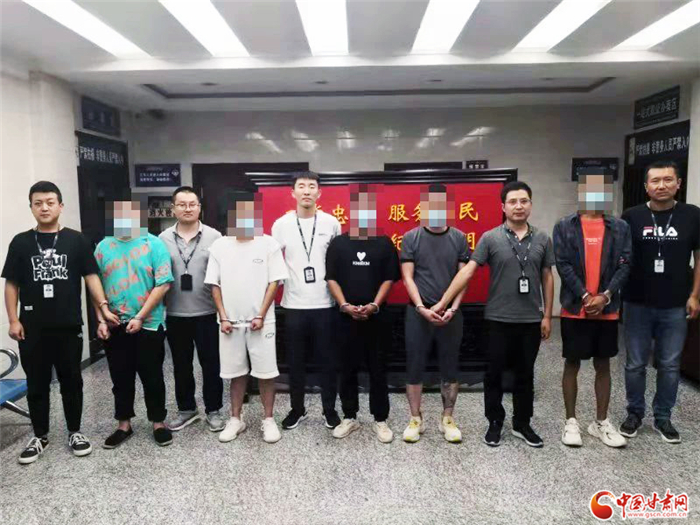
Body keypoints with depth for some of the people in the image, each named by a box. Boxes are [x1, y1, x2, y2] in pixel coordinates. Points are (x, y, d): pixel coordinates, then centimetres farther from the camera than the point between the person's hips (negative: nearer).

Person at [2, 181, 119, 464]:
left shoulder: (76, 240, 0)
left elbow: (91, 276, 0)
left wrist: (104, 307, -9)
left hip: (69, 326, -1)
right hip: (32, 328, 1)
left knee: (71, 381, 10)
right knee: (36, 384, 11)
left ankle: (74, 432, 25)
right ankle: (40, 436, 27)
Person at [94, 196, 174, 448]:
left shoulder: (154, 244, -6)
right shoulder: (103, 247, 6)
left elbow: (163, 284, -11)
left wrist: (140, 317, -15)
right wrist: (101, 320, -2)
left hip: (149, 325, -3)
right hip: (114, 326, 3)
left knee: (152, 377, 8)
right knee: (121, 378, 14)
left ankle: (159, 423, 24)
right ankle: (124, 424, 29)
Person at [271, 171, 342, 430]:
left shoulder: (331, 223, 1)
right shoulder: (281, 224, 1)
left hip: (325, 304, 0)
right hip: (294, 305, 1)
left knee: (328, 360, 8)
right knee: (295, 361, 11)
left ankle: (330, 409, 25)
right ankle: (297, 409, 28)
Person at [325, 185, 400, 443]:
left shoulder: (384, 243, 4)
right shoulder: (338, 243, 5)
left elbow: (389, 278, 1)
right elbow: (331, 278, 2)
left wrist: (374, 305, -11)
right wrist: (345, 305, -10)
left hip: (377, 316, -1)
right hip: (346, 316, 1)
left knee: (378, 369, 6)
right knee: (348, 369, 9)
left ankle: (381, 420, 18)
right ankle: (349, 417, 23)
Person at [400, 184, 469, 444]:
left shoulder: (458, 238, 4)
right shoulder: (411, 238, 0)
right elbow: (407, 278, -3)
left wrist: (453, 308, -9)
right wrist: (422, 308, -12)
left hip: (450, 314, 1)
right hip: (418, 313, -1)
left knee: (450, 368, 9)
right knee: (415, 367, 5)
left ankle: (447, 420, 23)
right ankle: (415, 419, 19)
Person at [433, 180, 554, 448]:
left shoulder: (542, 239, 4)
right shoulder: (490, 238, -6)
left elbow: (547, 278, 8)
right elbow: (467, 271, -9)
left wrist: (547, 316, 4)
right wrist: (442, 302, -15)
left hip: (531, 320, 3)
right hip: (499, 319, -2)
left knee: (525, 375, 14)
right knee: (494, 374, 8)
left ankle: (522, 424, 29)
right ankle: (495, 423, 25)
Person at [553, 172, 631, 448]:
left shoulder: (620, 228, 6)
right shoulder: (564, 227, 0)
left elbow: (625, 265, 0)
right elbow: (563, 265, -7)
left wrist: (605, 296, -13)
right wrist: (585, 296, -14)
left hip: (608, 309, 2)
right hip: (574, 308, -2)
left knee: (603, 365, 11)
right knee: (572, 364, 6)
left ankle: (601, 422, 24)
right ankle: (571, 422, 18)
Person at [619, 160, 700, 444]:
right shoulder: (631, 216, -3)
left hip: (675, 306, 1)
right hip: (637, 304, 0)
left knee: (670, 365, 11)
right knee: (635, 364, 10)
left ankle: (663, 417, 27)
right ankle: (634, 413, 26)